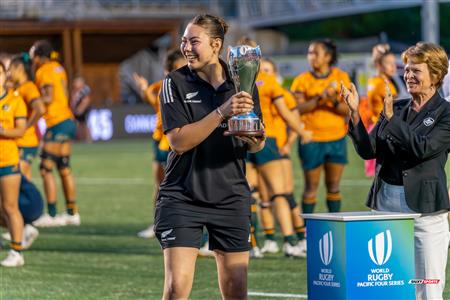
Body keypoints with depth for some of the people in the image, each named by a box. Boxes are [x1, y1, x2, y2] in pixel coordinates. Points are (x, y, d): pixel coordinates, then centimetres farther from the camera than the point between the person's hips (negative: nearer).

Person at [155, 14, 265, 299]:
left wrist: (255, 139, -14)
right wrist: (222, 112, -25)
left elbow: (257, 145, 10)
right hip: (182, 198, -3)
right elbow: (179, 141, -16)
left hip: (231, 198, 3)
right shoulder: (176, 83, -5)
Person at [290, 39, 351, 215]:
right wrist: (319, 98, -22)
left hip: (336, 139, 2)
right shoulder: (303, 80, 1)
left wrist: (334, 102, -21)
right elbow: (298, 108, -11)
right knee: (311, 187, 0)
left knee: (333, 186, 5)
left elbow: (348, 109, -2)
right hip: (312, 140, -2)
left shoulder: (341, 77, 4)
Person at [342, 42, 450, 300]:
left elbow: (423, 148, -18)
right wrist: (355, 113, -6)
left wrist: (391, 117, -19)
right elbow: (368, 150, 6)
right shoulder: (396, 107, 11)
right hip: (387, 202, 5)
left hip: (424, 206, -5)